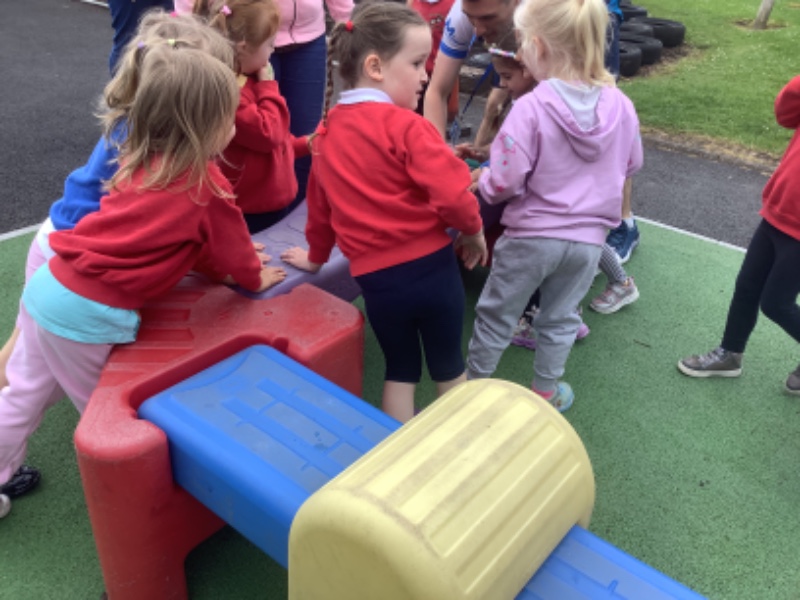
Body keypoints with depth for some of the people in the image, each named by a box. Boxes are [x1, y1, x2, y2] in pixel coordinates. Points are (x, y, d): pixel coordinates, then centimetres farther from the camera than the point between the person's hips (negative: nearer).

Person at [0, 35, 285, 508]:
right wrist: (253, 277, 20)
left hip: (50, 285, 8)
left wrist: (226, 263, 27)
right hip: (87, 313, -8)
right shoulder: (205, 184, -14)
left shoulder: (144, 162, 8)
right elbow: (231, 244, 2)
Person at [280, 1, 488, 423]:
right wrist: (473, 230, 0)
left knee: (399, 368, 21)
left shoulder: (327, 132, 7)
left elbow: (320, 203, 17)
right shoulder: (403, 124, -13)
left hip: (375, 277, 4)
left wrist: (317, 255, 32)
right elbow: (451, 194, -20)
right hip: (429, 265, -4)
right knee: (448, 363, 18)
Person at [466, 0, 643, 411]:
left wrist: (481, 185, 0)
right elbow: (631, 164, 10)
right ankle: (546, 391, 36)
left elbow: (504, 180, -22)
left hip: (530, 235, -4)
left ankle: (474, 384, 33)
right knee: (560, 317, 22)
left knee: (496, 313, 16)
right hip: (587, 238, 4)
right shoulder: (621, 106, -6)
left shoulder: (531, 108, -22)